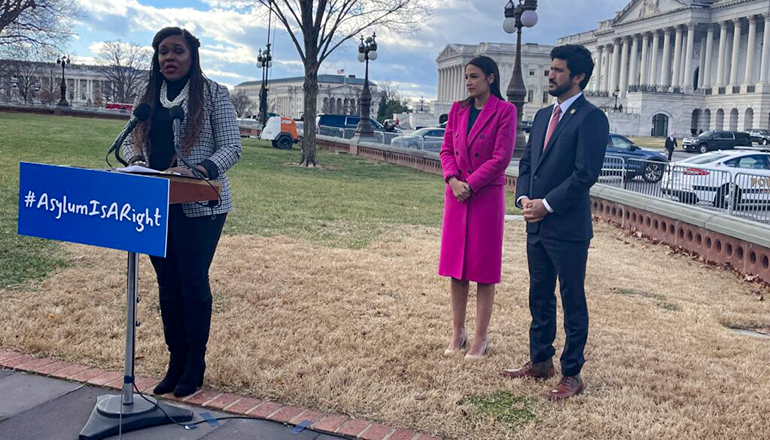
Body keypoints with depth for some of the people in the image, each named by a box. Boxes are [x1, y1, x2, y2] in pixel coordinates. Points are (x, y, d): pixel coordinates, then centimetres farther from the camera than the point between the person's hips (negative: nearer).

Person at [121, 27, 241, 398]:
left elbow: (231, 147, -8)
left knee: (193, 282, 0)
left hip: (199, 205, -5)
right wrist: (137, 162, -6)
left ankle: (195, 367, 14)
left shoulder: (213, 94, -4)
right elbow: (130, 141, 17)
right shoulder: (149, 97, 12)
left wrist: (196, 170, -24)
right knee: (167, 284, 10)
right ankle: (176, 363, 22)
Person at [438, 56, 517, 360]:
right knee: (455, 265, 8)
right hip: (456, 194, 5)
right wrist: (453, 180, -10)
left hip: (487, 196, -5)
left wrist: (469, 184, -14)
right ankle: (458, 332, 20)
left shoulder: (504, 111, -6)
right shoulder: (458, 110, 10)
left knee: (483, 267, 2)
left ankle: (481, 338, 12)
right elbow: (446, 150, 8)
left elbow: (502, 158, -12)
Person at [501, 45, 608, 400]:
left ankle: (572, 374, 15)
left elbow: (586, 173, -18)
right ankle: (540, 361, 31)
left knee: (572, 301, 4)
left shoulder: (590, 118, -11)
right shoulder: (543, 116, 15)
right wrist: (524, 198, -1)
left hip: (568, 227, -8)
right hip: (537, 224, 8)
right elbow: (527, 162, 16)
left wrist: (546, 204, -16)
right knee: (539, 297, 16)